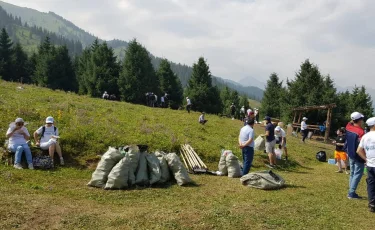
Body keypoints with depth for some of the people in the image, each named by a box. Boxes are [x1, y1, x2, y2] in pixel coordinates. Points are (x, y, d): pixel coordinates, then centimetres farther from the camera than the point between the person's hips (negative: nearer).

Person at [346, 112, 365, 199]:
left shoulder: (349, 127, -2)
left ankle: (351, 192, 19)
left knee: (352, 174, 15)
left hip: (351, 155, 7)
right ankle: (351, 193, -4)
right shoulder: (360, 132, -22)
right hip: (358, 157, -7)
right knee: (357, 174, -2)